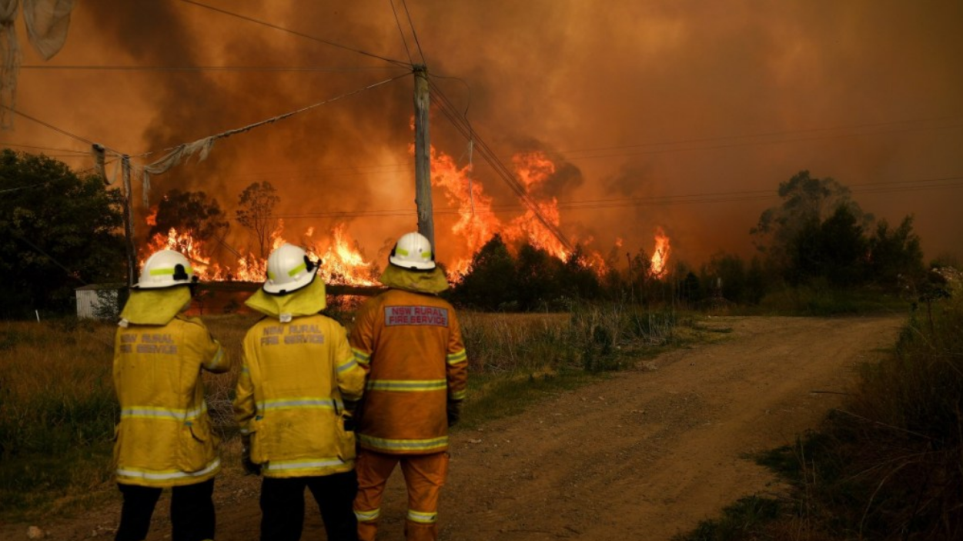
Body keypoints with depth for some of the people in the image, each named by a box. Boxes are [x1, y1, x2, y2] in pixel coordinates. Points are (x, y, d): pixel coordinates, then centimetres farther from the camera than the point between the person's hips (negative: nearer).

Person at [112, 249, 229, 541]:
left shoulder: (124, 331, 0)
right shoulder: (191, 331, -12)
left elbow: (120, 383, 10)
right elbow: (221, 362, 5)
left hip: (137, 446, 4)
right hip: (183, 448, -4)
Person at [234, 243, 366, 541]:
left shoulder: (255, 335, -1)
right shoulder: (330, 329, -8)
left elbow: (244, 399, 2)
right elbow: (353, 386, -10)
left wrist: (247, 444, 14)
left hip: (277, 452, 2)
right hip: (327, 448, -1)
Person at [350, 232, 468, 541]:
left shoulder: (375, 309, -9)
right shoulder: (444, 311, 0)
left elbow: (356, 366, -9)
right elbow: (458, 367, 3)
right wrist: (454, 407, 17)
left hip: (382, 417, -2)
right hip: (429, 418, 2)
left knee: (368, 487, 13)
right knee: (425, 490, 10)